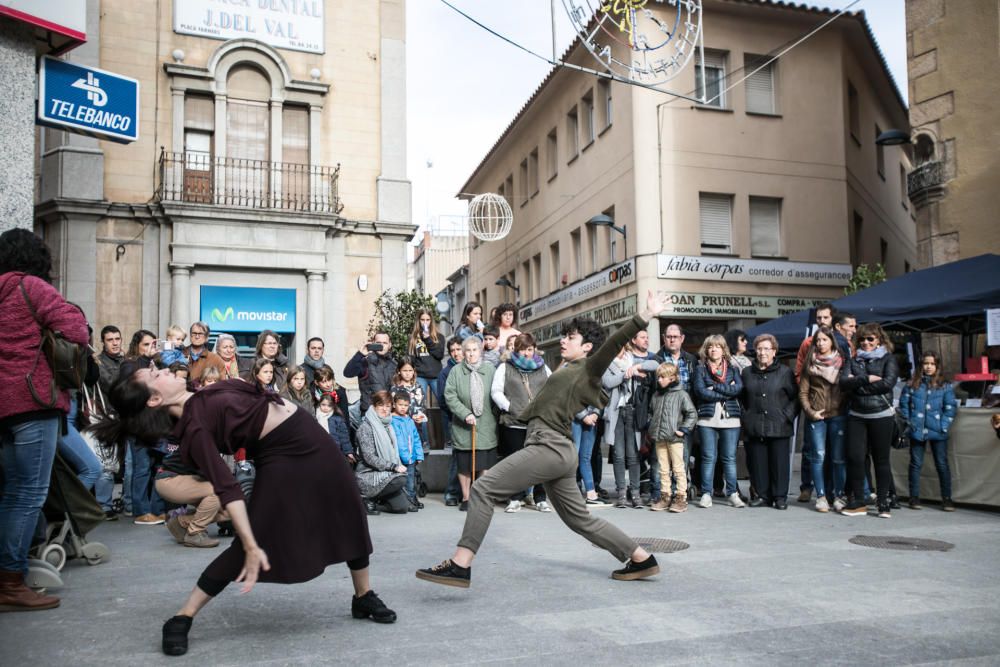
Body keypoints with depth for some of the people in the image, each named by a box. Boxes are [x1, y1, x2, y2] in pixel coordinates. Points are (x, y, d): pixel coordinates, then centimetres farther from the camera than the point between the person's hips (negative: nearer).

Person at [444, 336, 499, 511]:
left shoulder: (491, 370, 0)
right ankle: (465, 498, 21)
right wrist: (466, 414, -15)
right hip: (463, 426, 0)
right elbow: (450, 397, -6)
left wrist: (496, 417, -1)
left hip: (486, 426, 0)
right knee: (464, 465, 8)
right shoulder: (456, 371, -2)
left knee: (485, 464, 1)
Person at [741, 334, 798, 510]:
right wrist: (745, 416, 7)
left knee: (779, 462, 0)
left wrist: (787, 416, -6)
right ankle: (763, 495, 14)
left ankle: (780, 497, 11)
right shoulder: (747, 373, 12)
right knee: (757, 463, 3)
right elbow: (741, 398, 17)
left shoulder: (785, 372, 3)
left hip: (779, 428, -3)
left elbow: (796, 397, 3)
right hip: (754, 428, 3)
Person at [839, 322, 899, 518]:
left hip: (881, 416, -3)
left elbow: (888, 383, -12)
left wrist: (857, 383, -8)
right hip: (856, 416, 3)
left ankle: (883, 503, 12)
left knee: (881, 460, 3)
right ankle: (858, 502, 9)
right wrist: (867, 379, -14)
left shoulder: (888, 359, 4)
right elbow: (843, 383, -2)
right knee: (855, 458, -1)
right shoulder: (853, 360, 13)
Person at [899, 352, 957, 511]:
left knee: (942, 465, 3)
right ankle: (914, 497, 14)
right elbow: (903, 404, 6)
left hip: (938, 432, -1)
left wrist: (944, 425, -9)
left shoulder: (945, 386, 3)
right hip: (917, 431, 1)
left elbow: (951, 407, 0)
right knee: (916, 464, 7)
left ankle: (946, 499, 11)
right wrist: (909, 423, -2)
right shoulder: (912, 384, 5)